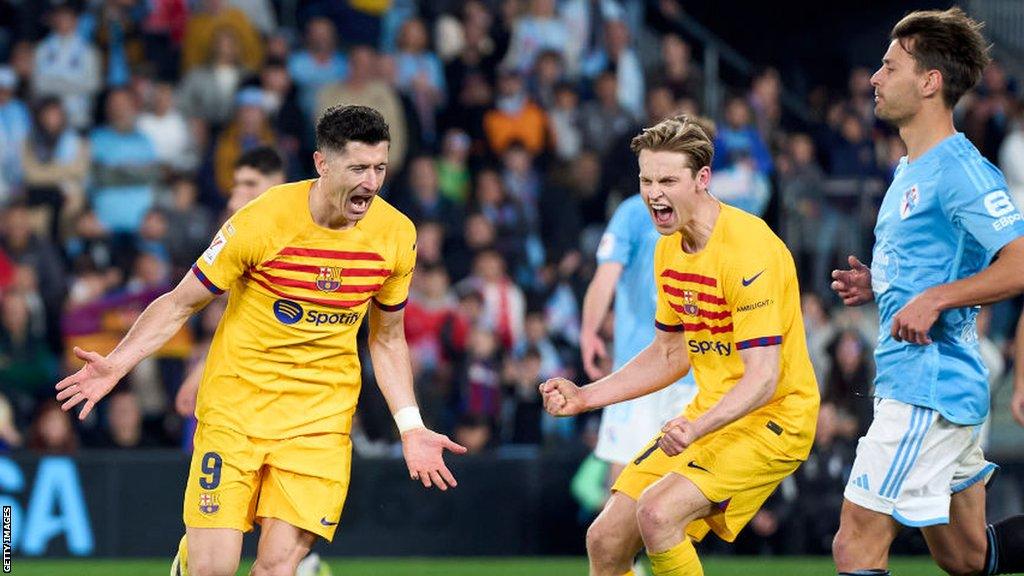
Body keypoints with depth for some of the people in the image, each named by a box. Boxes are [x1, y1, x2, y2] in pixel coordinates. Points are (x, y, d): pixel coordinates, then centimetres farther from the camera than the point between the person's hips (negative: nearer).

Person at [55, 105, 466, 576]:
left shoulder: (397, 235, -3)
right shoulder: (261, 222, -14)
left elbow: (387, 339, 13)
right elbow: (180, 304, -4)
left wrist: (411, 428, 8)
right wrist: (116, 365, -15)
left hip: (320, 419, 2)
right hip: (234, 406, -2)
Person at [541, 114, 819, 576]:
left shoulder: (749, 248, -21)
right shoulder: (669, 248, 6)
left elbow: (762, 378, -26)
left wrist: (698, 428, -41)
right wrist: (583, 397, 11)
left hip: (770, 418, -8)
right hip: (708, 416, 8)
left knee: (657, 515, -27)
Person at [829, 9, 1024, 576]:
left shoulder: (959, 170, -14)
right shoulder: (909, 171, 17)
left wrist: (934, 300, -25)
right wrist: (875, 286, 11)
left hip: (928, 390, -10)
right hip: (909, 383, 10)